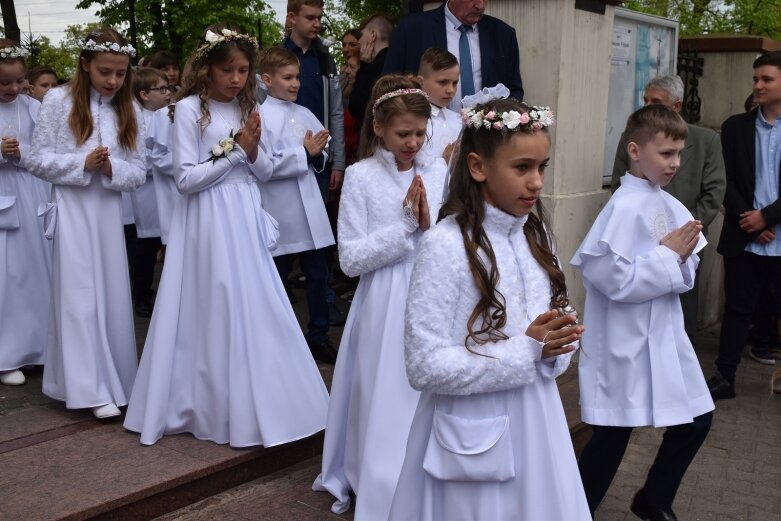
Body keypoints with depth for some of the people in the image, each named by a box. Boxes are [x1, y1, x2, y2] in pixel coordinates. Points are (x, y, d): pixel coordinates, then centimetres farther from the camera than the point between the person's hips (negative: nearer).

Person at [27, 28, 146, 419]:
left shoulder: (128, 112, 7)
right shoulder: (59, 100, -2)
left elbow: (139, 172, 4)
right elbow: (37, 161, -4)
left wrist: (112, 169, -16)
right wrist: (83, 163, -16)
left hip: (110, 211, 4)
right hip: (73, 210, -3)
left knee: (112, 294, 9)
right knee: (80, 295, -1)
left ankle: (112, 378, 22)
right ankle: (91, 388, 3)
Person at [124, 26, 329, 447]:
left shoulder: (248, 108, 9)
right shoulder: (190, 109, -7)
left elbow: (264, 173, 11)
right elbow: (185, 179, -13)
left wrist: (253, 149, -8)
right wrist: (235, 151, -13)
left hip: (245, 221, 6)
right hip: (209, 223, -5)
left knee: (255, 309, 9)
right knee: (216, 311, 0)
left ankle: (255, 403, 23)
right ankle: (218, 408, 13)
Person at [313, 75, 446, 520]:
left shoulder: (438, 171, 4)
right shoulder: (361, 176, -6)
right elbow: (351, 259, -10)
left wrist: (429, 224, -13)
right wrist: (404, 225, -16)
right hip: (385, 308, -3)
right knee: (386, 406, 5)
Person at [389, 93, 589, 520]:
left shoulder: (536, 235, 3)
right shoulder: (446, 245, -19)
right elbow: (425, 367, -22)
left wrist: (554, 346, -10)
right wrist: (526, 351, -22)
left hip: (535, 424, 7)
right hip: (476, 438, -6)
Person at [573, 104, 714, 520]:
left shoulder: (669, 205, 5)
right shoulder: (625, 208, -19)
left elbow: (686, 272, 12)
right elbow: (613, 278, -27)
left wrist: (681, 256, -11)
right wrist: (668, 256, -17)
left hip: (665, 335, 8)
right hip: (626, 343, -8)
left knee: (697, 420, 18)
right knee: (612, 437, 2)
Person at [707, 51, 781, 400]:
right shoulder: (735, 127, 6)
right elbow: (728, 182, 2)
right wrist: (747, 220, -9)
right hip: (743, 240, 2)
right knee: (737, 309, 8)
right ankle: (724, 377, 16)